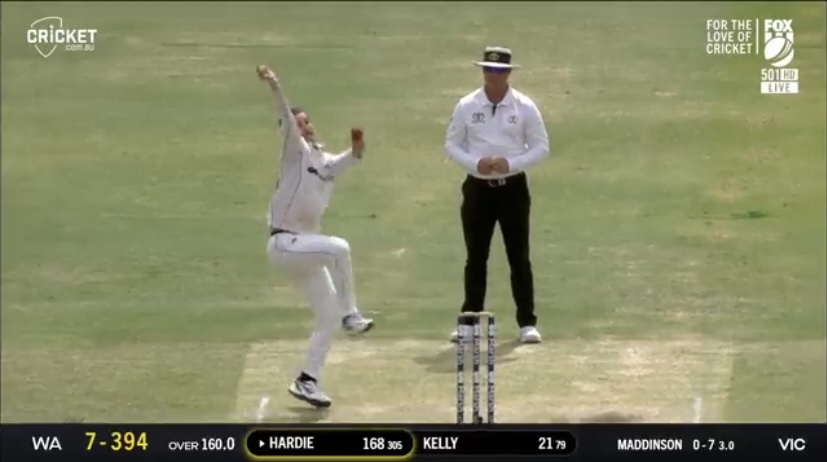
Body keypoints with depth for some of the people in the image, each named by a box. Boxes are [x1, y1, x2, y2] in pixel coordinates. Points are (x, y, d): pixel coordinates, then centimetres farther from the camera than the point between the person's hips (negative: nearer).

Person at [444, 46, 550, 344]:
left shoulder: (525, 107, -3)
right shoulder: (466, 106, 0)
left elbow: (541, 147, 0)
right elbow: (451, 145, 4)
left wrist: (511, 164, -15)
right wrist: (475, 163, -14)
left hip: (513, 187, -1)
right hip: (478, 187, 1)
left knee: (519, 257, 0)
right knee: (475, 257, 6)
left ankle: (527, 323, 5)